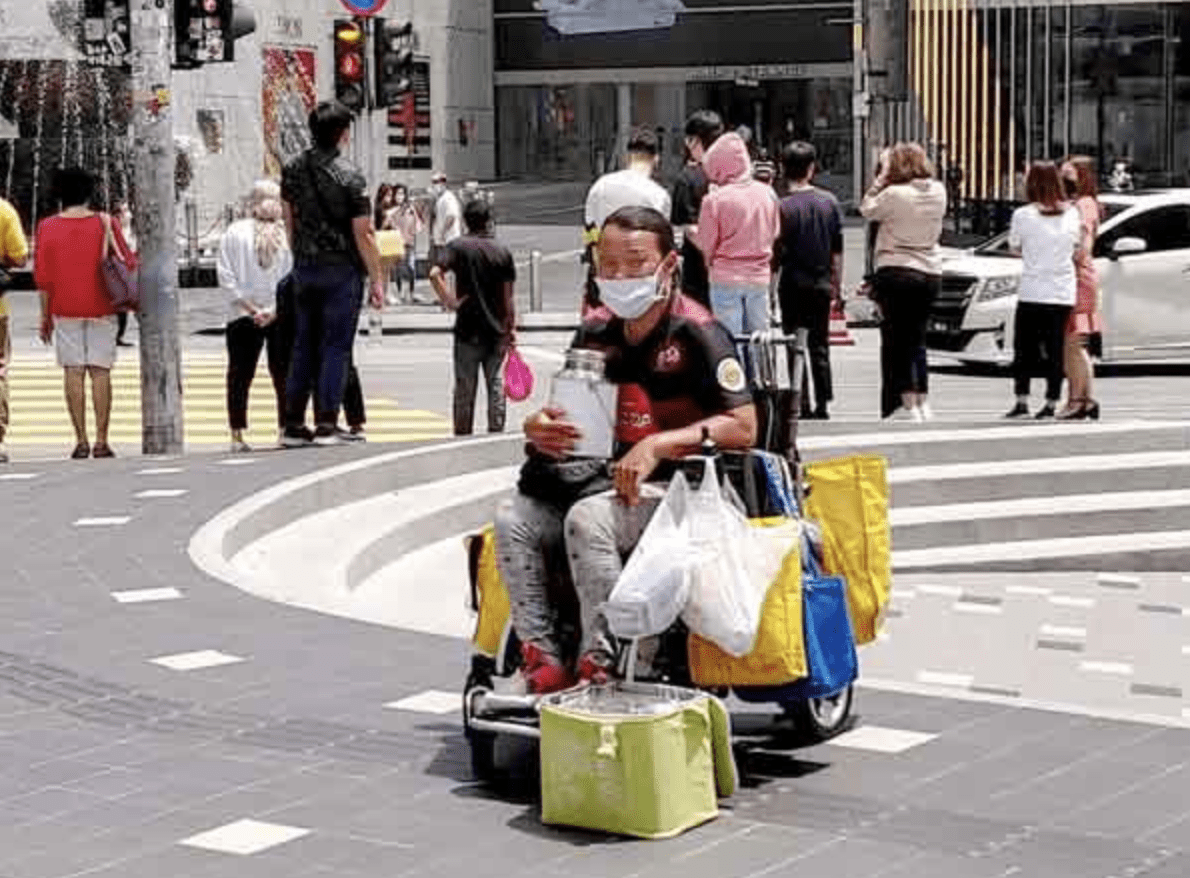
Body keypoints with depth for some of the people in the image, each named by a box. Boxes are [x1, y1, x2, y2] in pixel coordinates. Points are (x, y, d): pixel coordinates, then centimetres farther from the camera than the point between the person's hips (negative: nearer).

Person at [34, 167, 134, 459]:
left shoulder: (47, 227, 0)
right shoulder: (106, 223, -1)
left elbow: (42, 277, 1)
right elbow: (128, 263, 0)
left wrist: (45, 316, 8)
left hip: (65, 310, 0)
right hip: (101, 308, 0)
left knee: (73, 372, 1)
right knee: (100, 372, 1)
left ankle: (81, 441, -3)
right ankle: (101, 441, -3)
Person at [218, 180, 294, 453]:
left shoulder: (234, 233, 0)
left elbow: (226, 277, -3)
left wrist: (250, 308, -5)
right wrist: (275, 310, -6)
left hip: (242, 318, 1)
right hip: (285, 316, 0)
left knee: (239, 376, 5)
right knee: (283, 374, 9)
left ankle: (237, 436, 1)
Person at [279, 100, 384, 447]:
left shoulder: (292, 170, 3)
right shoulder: (349, 177, -13)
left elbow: (289, 220, 13)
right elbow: (363, 234, -12)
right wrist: (377, 279, -6)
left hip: (304, 269, 5)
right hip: (341, 270, -5)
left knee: (303, 346, 11)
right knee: (336, 347, 0)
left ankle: (293, 425, 12)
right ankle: (326, 425, -3)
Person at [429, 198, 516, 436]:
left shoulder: (458, 246, -4)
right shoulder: (503, 251, 1)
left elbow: (435, 274, -20)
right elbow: (509, 296, 2)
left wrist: (449, 301, -11)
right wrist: (511, 328, 9)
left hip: (468, 329, -1)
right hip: (496, 330, 1)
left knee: (465, 387, 6)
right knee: (496, 385, 8)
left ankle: (462, 434, 11)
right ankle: (496, 433, 9)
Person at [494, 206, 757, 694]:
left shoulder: (695, 333, -8)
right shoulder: (596, 332, 12)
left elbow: (743, 427, -14)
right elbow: (569, 413, 21)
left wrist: (659, 445, -23)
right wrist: (539, 427, -5)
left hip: (674, 485, -7)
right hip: (605, 473, 7)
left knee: (588, 518, -33)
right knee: (514, 520, -14)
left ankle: (600, 667, -26)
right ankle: (545, 667, -17)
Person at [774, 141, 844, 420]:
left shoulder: (783, 207, -12)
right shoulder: (830, 202, 1)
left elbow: (777, 253, -11)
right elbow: (837, 249, 5)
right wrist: (837, 285, 14)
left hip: (793, 285, -4)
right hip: (822, 285, 4)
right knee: (819, 345, 10)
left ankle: (801, 404, 1)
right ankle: (822, 404, 9)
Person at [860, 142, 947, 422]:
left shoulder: (895, 194, -16)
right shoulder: (938, 192, 2)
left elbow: (868, 209, -3)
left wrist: (882, 177, 0)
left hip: (897, 271, -6)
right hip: (931, 273, 6)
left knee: (896, 339, 2)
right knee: (917, 338, 16)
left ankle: (907, 404, -1)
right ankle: (923, 401, 15)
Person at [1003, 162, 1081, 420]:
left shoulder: (1023, 215, -8)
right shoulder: (1072, 214, 2)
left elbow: (1015, 246, 5)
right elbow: (1077, 252, 9)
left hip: (1032, 294, -3)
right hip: (1064, 293, 3)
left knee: (1024, 349, 7)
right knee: (1055, 350, 5)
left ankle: (1022, 402, 4)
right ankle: (1051, 404, 4)